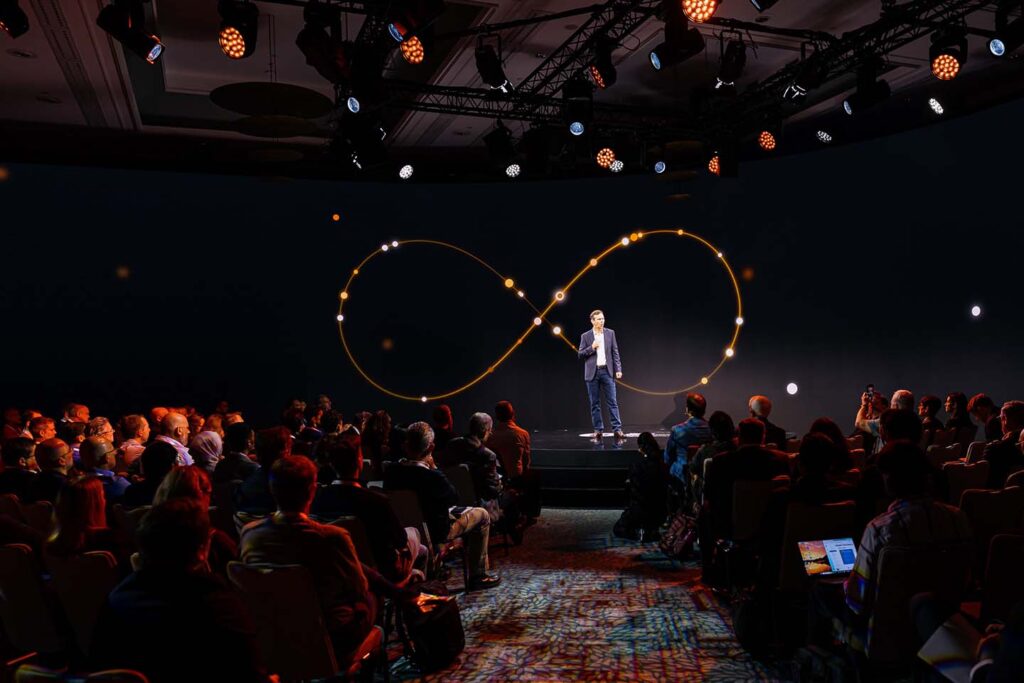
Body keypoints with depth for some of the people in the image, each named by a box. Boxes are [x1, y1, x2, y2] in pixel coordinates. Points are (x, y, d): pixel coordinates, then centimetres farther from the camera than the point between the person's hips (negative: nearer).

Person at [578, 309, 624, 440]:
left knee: (612, 402, -3)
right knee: (595, 404, 4)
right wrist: (592, 347, -12)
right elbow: (580, 355, 3)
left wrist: (618, 369, -2)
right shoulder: (585, 336, 4)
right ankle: (598, 431, 10)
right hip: (592, 373, 0)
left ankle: (617, 429, -3)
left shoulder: (610, 333, 7)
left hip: (607, 371, 0)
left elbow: (615, 352, 6)